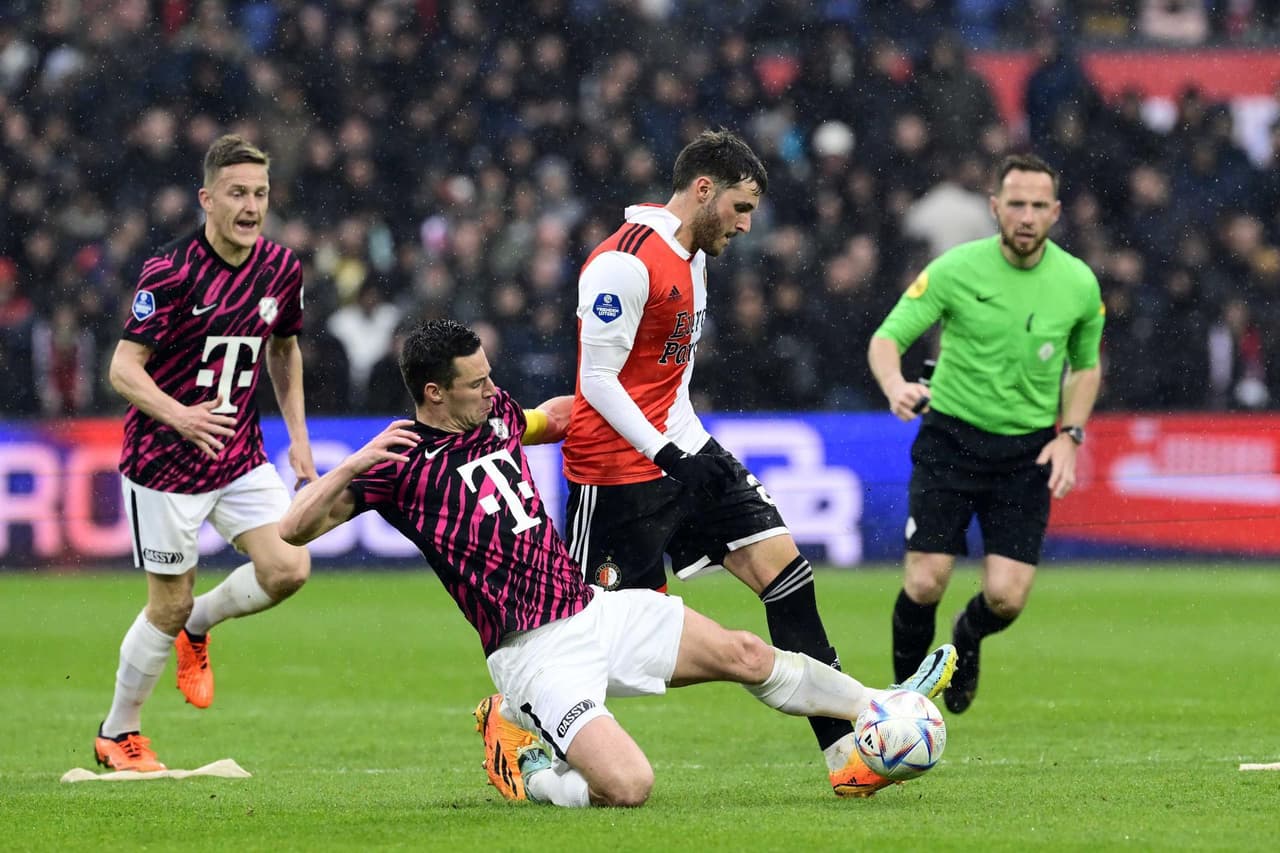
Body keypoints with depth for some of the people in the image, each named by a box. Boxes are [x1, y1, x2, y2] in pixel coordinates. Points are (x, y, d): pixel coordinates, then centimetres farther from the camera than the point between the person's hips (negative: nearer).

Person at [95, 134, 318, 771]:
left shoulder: (281, 268, 0)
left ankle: (198, 627, 17)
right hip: (165, 460, -5)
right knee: (170, 605, -1)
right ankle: (117, 736, 21)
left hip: (240, 456, 5)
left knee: (288, 569, -14)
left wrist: (298, 436, 13)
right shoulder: (169, 272, -18)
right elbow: (123, 369, -19)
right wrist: (178, 414, -36)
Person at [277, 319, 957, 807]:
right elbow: (292, 528, -17)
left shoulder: (494, 411, 7)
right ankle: (524, 767, 4)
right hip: (536, 653, -8)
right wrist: (354, 465, -29)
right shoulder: (403, 464, -14)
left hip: (592, 609, 8)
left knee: (746, 655, 11)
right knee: (628, 785, -24)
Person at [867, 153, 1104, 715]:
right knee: (925, 585, -11)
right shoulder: (955, 269, -11)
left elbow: (1085, 366, 14)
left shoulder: (1078, 284, -3)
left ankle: (968, 638, 28)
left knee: (1006, 596, -9)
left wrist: (1070, 436, -1)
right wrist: (895, 386, -31)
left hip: (1028, 452, 1)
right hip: (951, 437, -1)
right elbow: (886, 337, -9)